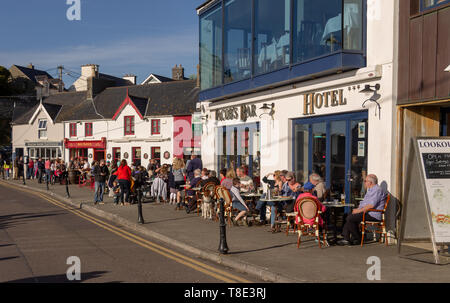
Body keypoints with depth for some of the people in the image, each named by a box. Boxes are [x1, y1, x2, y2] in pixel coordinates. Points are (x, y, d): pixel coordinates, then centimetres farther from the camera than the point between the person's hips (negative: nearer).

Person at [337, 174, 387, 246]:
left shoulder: (377, 190, -12)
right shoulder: (370, 190, 23)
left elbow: (371, 205, -23)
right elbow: (364, 203, 26)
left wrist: (359, 210, -18)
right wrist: (358, 209, 7)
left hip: (373, 215, -11)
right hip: (366, 213, 11)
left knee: (350, 218, -19)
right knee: (348, 217, 1)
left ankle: (357, 239, -4)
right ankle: (346, 238, -5)